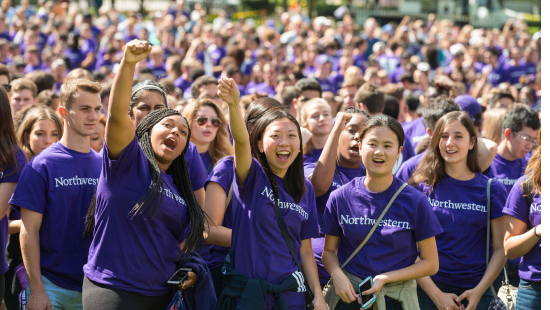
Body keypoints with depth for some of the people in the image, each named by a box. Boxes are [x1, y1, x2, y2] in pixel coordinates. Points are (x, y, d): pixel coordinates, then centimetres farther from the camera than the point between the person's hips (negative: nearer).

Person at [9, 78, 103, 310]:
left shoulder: (104, 166, 6)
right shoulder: (42, 165, -5)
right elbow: (29, 230, -7)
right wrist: (36, 290, -12)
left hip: (92, 288, 3)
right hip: (50, 286, -3)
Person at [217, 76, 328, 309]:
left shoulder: (305, 189, 8)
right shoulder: (252, 177, -4)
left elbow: (305, 249, 11)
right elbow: (241, 141, -25)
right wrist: (234, 105, -44)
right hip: (246, 290, -3)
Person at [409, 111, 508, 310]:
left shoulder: (492, 189, 2)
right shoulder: (422, 186, -1)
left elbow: (500, 248, 2)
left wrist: (479, 291, -9)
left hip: (475, 291, 1)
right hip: (429, 290, -1)